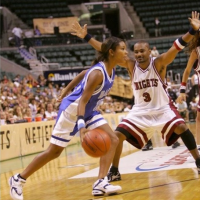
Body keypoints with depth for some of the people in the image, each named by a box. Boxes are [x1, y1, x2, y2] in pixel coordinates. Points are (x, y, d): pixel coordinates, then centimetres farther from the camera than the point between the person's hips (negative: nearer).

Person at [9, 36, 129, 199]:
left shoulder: (111, 69, -3)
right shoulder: (98, 73, -29)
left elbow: (84, 74, 12)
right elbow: (82, 101, -31)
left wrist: (66, 91, 21)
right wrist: (81, 126, -44)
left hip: (89, 111, 9)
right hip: (72, 110, -9)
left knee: (113, 140, -6)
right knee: (54, 151, -2)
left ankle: (100, 183, -9)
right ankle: (18, 179, 12)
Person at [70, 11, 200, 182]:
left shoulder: (159, 63, -17)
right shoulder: (131, 65, -9)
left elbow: (177, 47, -30)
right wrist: (87, 37, -14)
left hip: (163, 108, -3)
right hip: (140, 111, 3)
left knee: (181, 127, -24)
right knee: (118, 135, -7)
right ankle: (114, 172, 8)